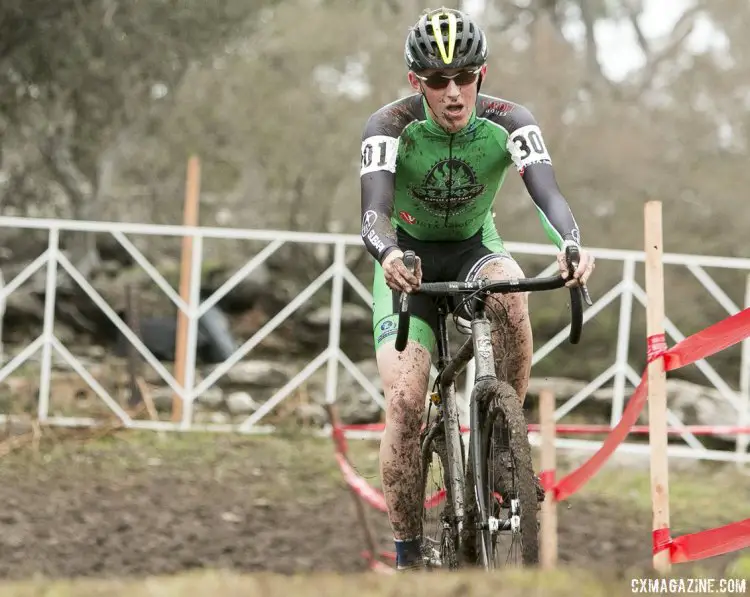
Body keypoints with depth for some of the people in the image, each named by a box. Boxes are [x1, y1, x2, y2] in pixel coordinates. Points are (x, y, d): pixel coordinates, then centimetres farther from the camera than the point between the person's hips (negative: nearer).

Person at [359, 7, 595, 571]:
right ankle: (409, 555, -8)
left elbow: (548, 191, -33)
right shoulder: (390, 126, -24)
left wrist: (572, 244, -55)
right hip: (410, 260, -1)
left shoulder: (507, 121, -20)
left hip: (475, 248, 1)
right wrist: (388, 254, -59)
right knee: (405, 401, -19)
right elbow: (373, 212, -36)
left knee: (510, 292, -37)